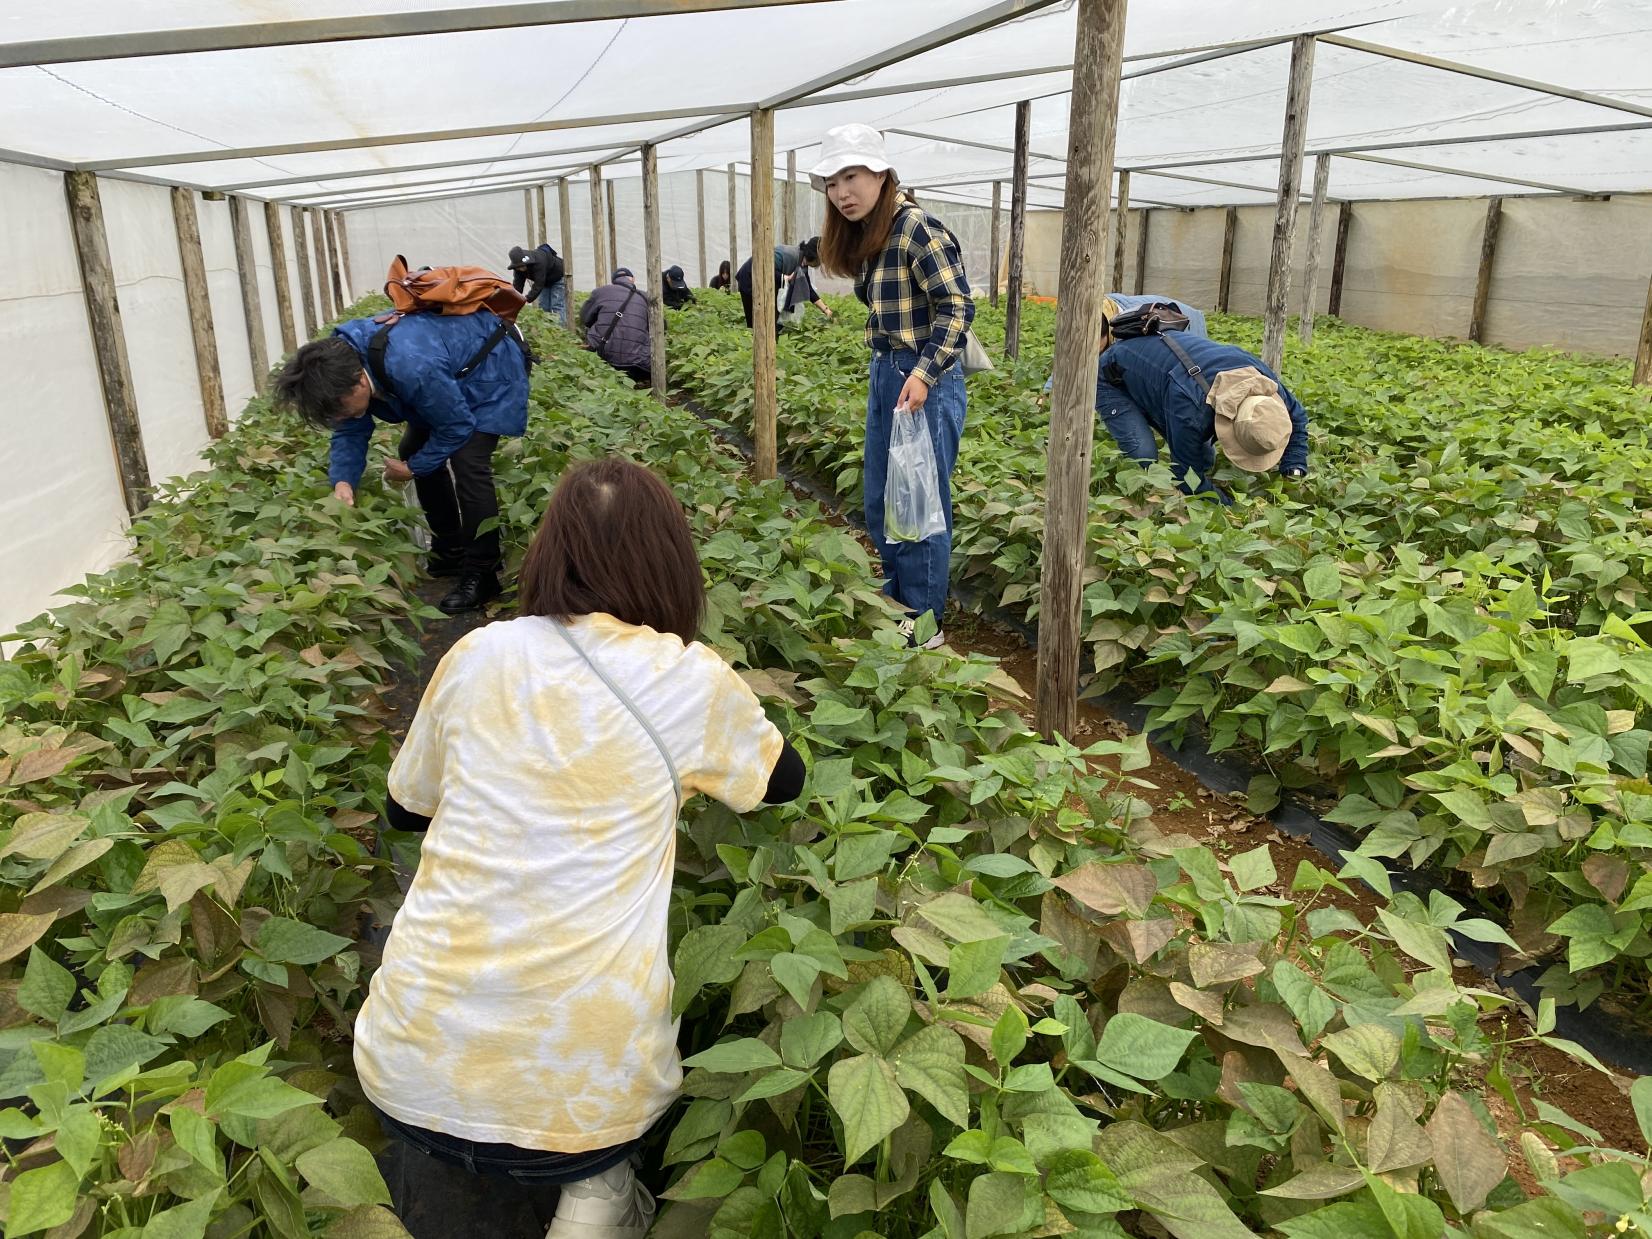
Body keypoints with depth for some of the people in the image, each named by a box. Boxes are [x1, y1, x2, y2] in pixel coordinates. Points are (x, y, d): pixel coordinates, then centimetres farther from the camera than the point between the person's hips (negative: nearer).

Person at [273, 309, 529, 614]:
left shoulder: (410, 368, -42)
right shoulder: (340, 362, -16)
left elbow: (457, 426, -27)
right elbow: (351, 433, -6)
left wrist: (413, 467, -15)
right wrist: (343, 481, -24)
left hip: (492, 367, -9)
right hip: (451, 375, 9)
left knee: (467, 461, -22)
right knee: (414, 451, 7)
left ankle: (481, 574, -13)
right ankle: (450, 552, 21)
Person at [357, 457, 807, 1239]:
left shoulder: (478, 656, 0)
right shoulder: (692, 682, -6)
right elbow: (786, 780, 15)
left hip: (410, 1078, 5)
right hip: (577, 1089, -4)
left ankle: (456, 1174, 16)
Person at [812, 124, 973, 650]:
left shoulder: (917, 228, -14)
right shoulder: (864, 237, 12)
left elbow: (958, 307, -18)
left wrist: (924, 374, -24)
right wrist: (887, 371, 10)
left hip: (924, 379, -9)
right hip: (884, 373, 9)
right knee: (880, 501, 15)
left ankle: (924, 620, 11)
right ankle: (894, 599, 30)